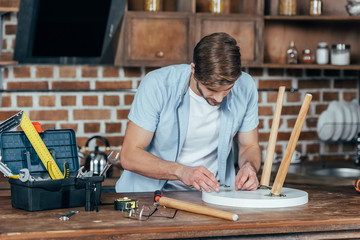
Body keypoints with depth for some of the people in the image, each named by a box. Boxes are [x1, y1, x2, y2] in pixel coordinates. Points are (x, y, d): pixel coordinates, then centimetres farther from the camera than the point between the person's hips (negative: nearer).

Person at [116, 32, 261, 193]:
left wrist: (249, 166, -17)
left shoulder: (245, 87, -10)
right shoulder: (157, 85, -20)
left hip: (212, 191, 2)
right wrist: (181, 171, -32)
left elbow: (249, 146, 6)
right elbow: (129, 156, -18)